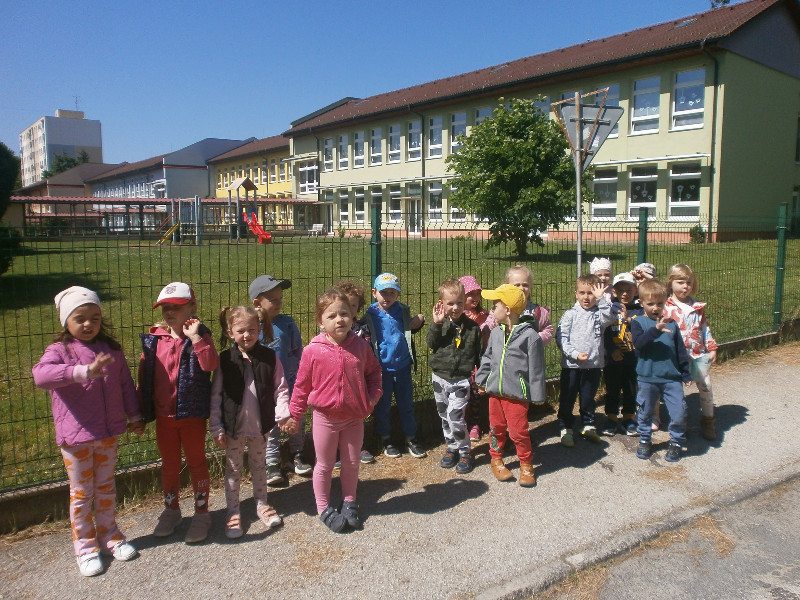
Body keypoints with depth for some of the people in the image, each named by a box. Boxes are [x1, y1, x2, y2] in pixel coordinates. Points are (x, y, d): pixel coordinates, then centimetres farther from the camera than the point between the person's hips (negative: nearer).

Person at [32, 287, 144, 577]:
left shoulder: (111, 349, 1)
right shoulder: (60, 351, -12)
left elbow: (126, 384, 9)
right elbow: (41, 374, -33)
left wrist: (134, 416, 12)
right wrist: (84, 371, -44)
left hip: (109, 433, 4)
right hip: (75, 436, -3)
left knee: (106, 487, 18)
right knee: (81, 492, 10)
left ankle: (109, 535, 35)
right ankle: (85, 547, 26)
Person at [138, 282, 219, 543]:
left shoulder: (199, 337, -11)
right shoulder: (154, 339, 0)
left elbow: (211, 364, -28)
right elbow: (144, 374, 6)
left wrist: (195, 337, -33)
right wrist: (141, 409, 8)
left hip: (192, 413, -4)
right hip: (163, 415, 4)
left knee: (196, 462, 11)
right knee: (169, 465, 19)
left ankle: (201, 513, 26)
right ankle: (171, 510, 38)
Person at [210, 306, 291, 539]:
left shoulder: (269, 357, -6)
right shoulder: (225, 360, -8)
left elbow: (280, 388, -3)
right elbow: (216, 395, -5)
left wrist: (283, 414, -15)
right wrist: (216, 428, -6)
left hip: (260, 425, 1)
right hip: (233, 426, -1)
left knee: (259, 465, 19)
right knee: (233, 469, 13)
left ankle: (261, 505, 36)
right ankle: (233, 513, 26)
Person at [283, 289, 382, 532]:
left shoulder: (361, 346, -8)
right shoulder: (313, 351, -16)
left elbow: (374, 372, 8)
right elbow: (302, 384, -6)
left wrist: (372, 398, -3)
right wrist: (294, 414, -1)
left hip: (354, 416, 3)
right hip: (325, 416, -2)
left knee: (352, 463, 16)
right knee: (325, 465, 13)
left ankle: (349, 502, 37)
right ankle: (324, 508, 30)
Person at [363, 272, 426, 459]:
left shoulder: (403, 311, 0)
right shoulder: (370, 316, -8)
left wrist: (418, 323, -3)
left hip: (402, 366, 2)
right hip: (381, 368, -2)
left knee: (406, 404, 14)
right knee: (382, 405, 12)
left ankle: (411, 438, 30)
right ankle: (385, 439, 30)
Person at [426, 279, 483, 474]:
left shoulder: (472, 327, -4)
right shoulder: (440, 324, -1)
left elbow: (479, 354, 2)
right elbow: (431, 343, -13)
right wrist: (436, 324, -25)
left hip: (461, 380, -3)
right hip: (439, 377, 3)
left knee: (456, 417, -11)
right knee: (444, 416, 14)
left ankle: (464, 452, 8)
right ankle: (452, 448, 32)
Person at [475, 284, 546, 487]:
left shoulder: (530, 336, -15)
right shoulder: (496, 333, 3)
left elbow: (536, 368, -11)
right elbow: (487, 358, 16)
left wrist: (537, 395, -7)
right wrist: (481, 379, 16)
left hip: (517, 394, -5)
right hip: (495, 390, 6)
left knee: (518, 431, 2)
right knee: (496, 427, 16)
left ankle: (526, 464, 23)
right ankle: (496, 459, 35)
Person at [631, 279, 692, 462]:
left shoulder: (671, 324, 3)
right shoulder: (638, 323, -4)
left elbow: (681, 350, 10)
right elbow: (638, 342, -23)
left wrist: (686, 374, 12)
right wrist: (656, 329, -35)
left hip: (671, 377, 1)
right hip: (647, 378, -1)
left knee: (679, 413, -2)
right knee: (645, 413, 13)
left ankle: (676, 442, 21)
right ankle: (644, 441, 33)